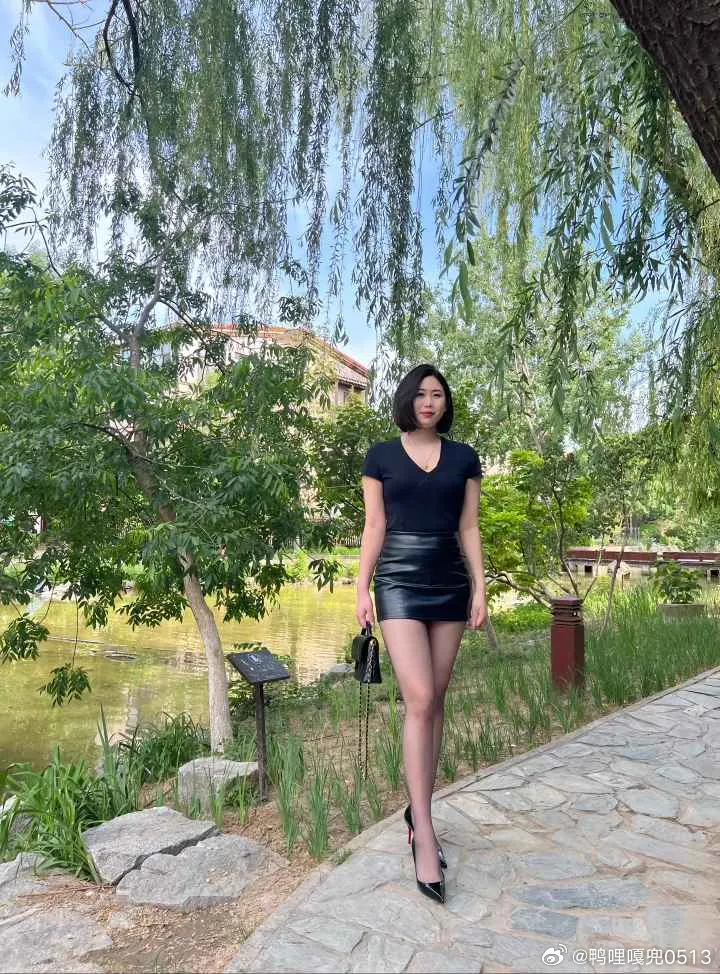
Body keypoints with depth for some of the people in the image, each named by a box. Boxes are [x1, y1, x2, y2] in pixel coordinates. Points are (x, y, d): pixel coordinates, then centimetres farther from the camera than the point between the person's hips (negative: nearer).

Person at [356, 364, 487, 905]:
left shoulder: (464, 457, 8)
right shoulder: (381, 456, 3)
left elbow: (469, 528, 7)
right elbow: (374, 526, 1)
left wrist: (480, 588, 2)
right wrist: (363, 588, -3)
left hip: (450, 583, 3)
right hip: (400, 583, -3)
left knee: (436, 702, 8)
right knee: (419, 702, -11)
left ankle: (418, 812, 23)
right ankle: (425, 836, -4)